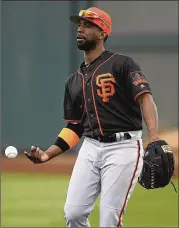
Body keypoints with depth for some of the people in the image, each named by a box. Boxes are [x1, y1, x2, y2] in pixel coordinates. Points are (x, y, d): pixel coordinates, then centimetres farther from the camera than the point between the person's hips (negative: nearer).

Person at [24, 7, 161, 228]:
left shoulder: (121, 64, -2)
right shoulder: (74, 80, 19)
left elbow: (145, 97, -13)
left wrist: (154, 139, -29)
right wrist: (48, 154, 7)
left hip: (123, 147, -6)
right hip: (90, 147, 6)